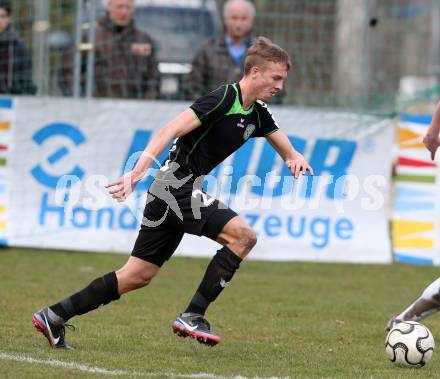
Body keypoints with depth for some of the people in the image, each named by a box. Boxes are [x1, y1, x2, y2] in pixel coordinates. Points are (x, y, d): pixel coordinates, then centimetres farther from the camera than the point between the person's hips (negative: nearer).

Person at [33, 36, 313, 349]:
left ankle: (54, 316, 13)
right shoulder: (223, 98, -15)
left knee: (138, 276, 9)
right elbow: (171, 130, -21)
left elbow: (285, 148, 23)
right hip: (177, 185, -9)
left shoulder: (257, 113, 12)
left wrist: (296, 158, -2)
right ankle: (192, 316, -15)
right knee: (243, 235, -18)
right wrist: (137, 173, -30)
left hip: (170, 194, 9)